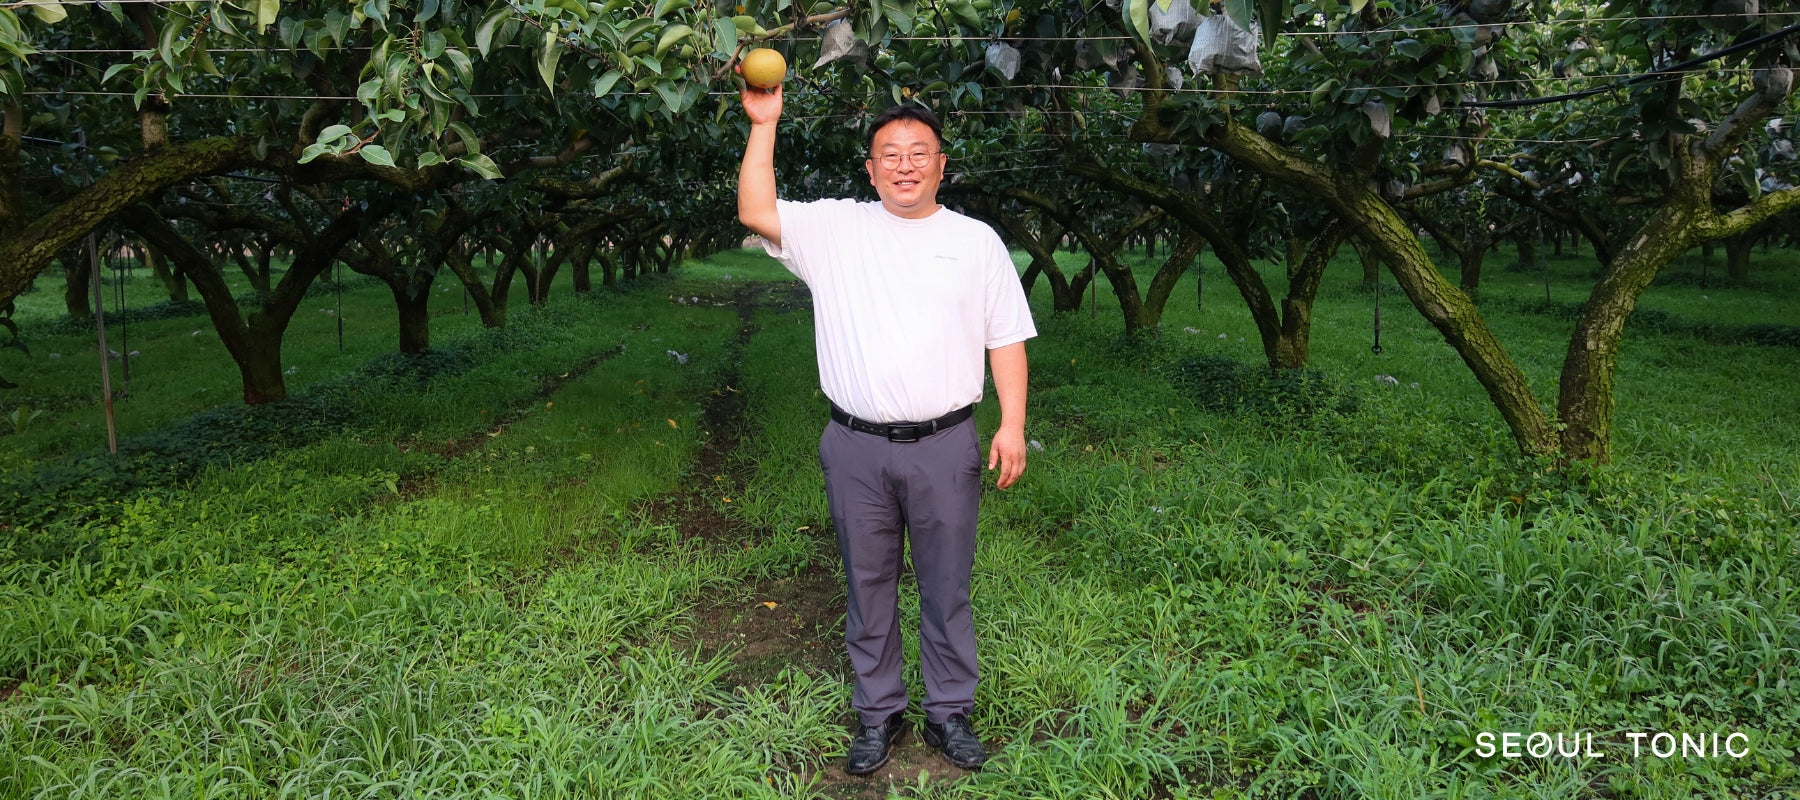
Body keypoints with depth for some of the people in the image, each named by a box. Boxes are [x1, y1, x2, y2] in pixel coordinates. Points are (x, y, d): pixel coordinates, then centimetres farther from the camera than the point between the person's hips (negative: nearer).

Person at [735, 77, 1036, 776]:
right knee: (868, 586, 12)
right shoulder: (834, 228, 5)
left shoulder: (977, 241, 6)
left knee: (946, 587, 9)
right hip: (856, 448, 1)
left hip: (944, 447, 0)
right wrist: (763, 126, -8)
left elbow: (1006, 339, 5)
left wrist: (1012, 424, -3)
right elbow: (756, 213, -6)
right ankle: (878, 713, 28)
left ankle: (949, 711, 27)